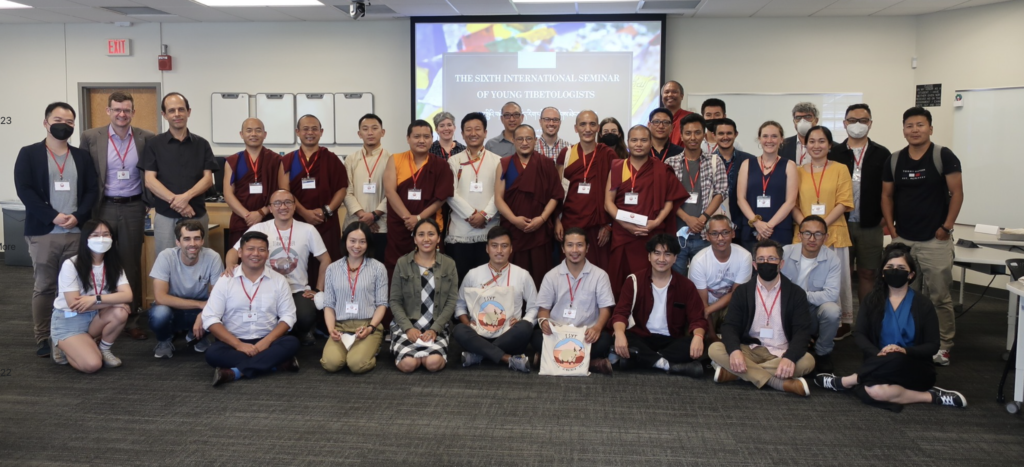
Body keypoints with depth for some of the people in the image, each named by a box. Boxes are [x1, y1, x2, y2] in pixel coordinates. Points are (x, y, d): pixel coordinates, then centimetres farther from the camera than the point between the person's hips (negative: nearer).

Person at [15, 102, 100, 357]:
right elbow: (24, 190, -5)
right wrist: (53, 217, -15)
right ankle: (42, 339, 9)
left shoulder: (82, 156, 13)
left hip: (77, 232, 2)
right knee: (43, 287, 2)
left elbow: (93, 190, 7)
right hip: (43, 232, -2)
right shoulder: (29, 154, 4)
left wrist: (78, 217, -10)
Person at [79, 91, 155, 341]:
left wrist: (150, 200, 1)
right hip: (104, 208, 0)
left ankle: (132, 319, 15)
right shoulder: (90, 137, -1)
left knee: (131, 263, 7)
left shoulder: (147, 138, -1)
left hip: (133, 208, 0)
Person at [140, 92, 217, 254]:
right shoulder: (154, 144, 4)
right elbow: (150, 181, -2)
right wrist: (174, 200, -16)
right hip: (165, 216, -1)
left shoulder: (201, 144, 8)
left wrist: (186, 196, -16)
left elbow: (208, 179, 1)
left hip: (197, 215, 1)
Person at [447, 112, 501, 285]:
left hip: (489, 231, 0)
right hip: (459, 231, 0)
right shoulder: (453, 161, 9)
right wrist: (470, 215, -11)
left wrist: (485, 215, -13)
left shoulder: (497, 161, 9)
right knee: (459, 278, 3)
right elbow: (451, 194, -1)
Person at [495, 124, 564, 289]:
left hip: (539, 231, 0)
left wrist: (542, 218, -10)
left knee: (538, 276, -1)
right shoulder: (504, 164, 8)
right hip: (512, 230, 0)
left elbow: (555, 195, 4)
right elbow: (498, 197, 2)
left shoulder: (546, 164, 7)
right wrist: (514, 219, -12)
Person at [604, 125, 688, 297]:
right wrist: (625, 223, -10)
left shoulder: (661, 170, 6)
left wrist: (656, 222, -11)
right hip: (622, 235, 1)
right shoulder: (616, 168, 8)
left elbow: (670, 201, 6)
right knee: (621, 282, 3)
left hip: (652, 235, -1)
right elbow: (608, 201, 4)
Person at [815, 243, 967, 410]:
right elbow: (859, 335, -1)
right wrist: (878, 354, -23)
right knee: (874, 391, -38)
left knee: (896, 359, -39)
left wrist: (905, 351, -22)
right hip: (881, 365, 1)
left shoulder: (923, 304, 3)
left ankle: (844, 382, -22)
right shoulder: (872, 300, 8)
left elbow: (932, 346, -1)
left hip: (915, 370, 0)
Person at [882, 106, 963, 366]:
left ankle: (942, 345, 10)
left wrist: (947, 227, -10)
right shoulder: (894, 160, 6)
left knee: (939, 296, 0)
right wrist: (891, 227, 2)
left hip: (935, 240, -4)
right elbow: (887, 195, 12)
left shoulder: (944, 156, -6)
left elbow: (956, 193, -6)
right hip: (902, 239, 4)